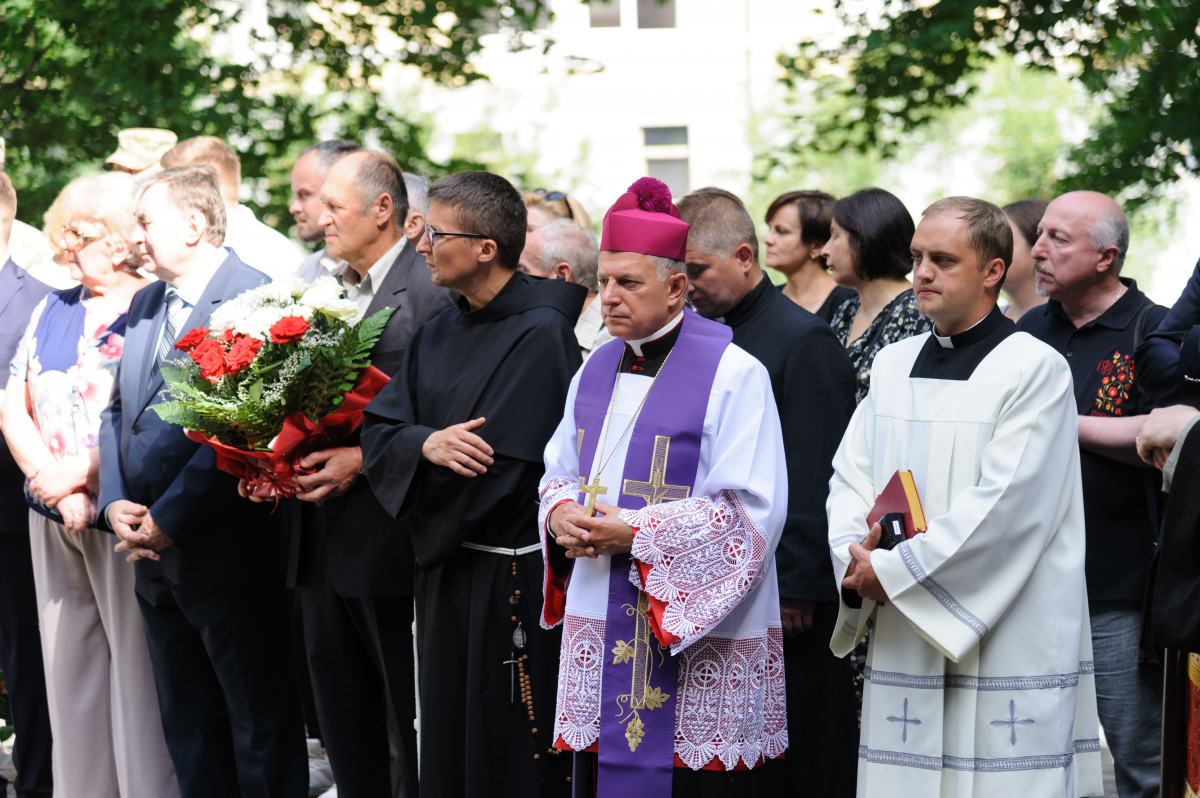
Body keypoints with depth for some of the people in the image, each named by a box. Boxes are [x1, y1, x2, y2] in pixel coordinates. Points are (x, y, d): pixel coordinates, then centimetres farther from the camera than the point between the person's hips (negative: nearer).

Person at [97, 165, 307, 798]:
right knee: (187, 728, 16)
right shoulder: (145, 305, 14)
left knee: (260, 731, 0)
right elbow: (117, 412, 16)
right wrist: (115, 504, 0)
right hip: (156, 556, 8)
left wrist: (169, 519, -18)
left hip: (225, 551, -8)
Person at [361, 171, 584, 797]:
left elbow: (502, 472, -19)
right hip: (445, 571, 8)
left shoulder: (540, 334, -15)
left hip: (510, 581, -7)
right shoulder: (439, 334, 10)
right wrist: (426, 444, -19)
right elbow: (379, 430, 3)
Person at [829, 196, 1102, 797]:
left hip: (1008, 650, -5)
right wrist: (855, 561, -9)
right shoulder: (893, 366, 14)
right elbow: (849, 479, 12)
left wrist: (893, 571, -15)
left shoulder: (1036, 369, -7)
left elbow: (1005, 504, -15)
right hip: (902, 650, 6)